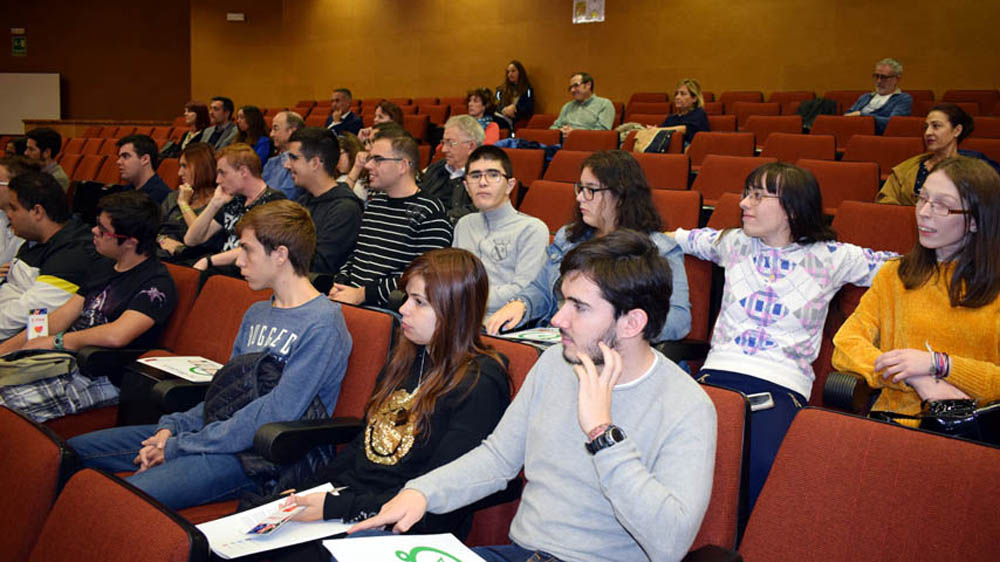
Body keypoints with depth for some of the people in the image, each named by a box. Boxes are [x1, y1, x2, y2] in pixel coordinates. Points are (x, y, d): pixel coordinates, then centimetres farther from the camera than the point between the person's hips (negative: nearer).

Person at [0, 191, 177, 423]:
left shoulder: (156, 283, -12)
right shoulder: (104, 270, 19)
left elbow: (116, 335, -25)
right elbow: (62, 316, 18)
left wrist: (55, 342, -12)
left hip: (100, 378, -9)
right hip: (65, 361, 9)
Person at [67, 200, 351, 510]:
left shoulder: (323, 325, -14)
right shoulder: (256, 313, 17)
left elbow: (276, 414, -20)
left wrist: (179, 446, -15)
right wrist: (173, 426, 3)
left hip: (252, 456, -9)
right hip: (216, 432, 10)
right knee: (69, 451, 8)